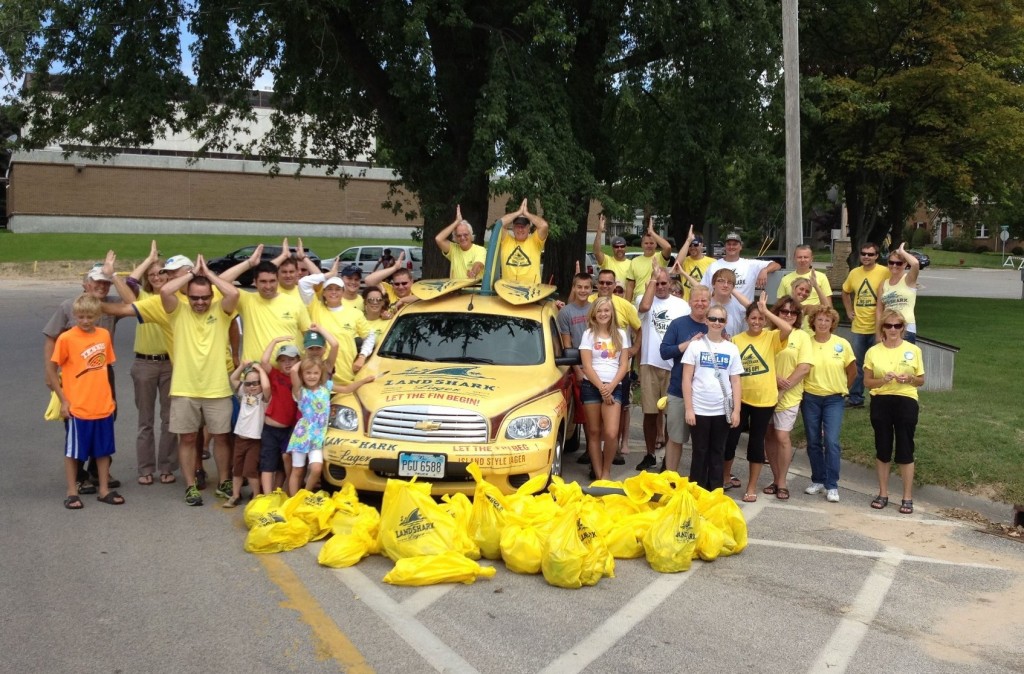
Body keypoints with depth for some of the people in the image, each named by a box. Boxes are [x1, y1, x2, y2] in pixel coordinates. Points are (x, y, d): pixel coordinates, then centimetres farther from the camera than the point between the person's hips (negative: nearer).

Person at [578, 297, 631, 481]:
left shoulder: (620, 334, 9)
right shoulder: (588, 334, 3)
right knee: (594, 432, 2)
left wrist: (611, 386, -8)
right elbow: (587, 366, -3)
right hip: (591, 386, 0)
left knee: (611, 433, -13)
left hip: (614, 387, 1)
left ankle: (606, 471, 4)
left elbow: (624, 365, 5)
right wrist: (601, 388, -10)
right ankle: (597, 474, 8)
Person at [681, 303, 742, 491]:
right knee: (700, 452, 6)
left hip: (723, 410, 2)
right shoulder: (696, 345, -2)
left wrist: (736, 411, -1)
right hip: (699, 409, -2)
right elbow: (686, 378, -3)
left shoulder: (732, 349, 5)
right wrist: (688, 408, -8)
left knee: (717, 452, 10)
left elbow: (735, 382, 6)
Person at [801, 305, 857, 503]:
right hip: (810, 399, 1)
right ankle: (818, 481, 21)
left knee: (831, 442, -9)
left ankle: (832, 486, -1)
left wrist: (843, 388, 9)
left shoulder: (842, 344, -4)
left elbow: (852, 370, 8)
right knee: (813, 442, 8)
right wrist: (801, 391, 0)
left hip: (834, 399, -1)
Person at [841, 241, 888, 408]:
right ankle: (856, 397, 24)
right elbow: (846, 292, 22)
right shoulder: (854, 273, 6)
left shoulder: (884, 272, -11)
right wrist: (849, 311, 13)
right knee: (857, 364, 13)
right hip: (858, 327, 5)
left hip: (877, 327, -5)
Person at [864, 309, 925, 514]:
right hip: (880, 403, 1)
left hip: (906, 402, -1)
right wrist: (883, 379, -16)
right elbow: (867, 382, 4)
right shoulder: (873, 352, 1)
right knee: (882, 449, 8)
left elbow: (921, 381, 7)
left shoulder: (913, 350, 0)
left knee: (905, 450, 1)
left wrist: (909, 379, -15)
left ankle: (907, 497, 10)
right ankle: (883, 493, 20)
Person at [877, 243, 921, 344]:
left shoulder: (908, 280, -1)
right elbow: (879, 309, 9)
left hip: (906, 328, -4)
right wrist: (879, 332, 2)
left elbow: (915, 263, -23)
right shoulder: (884, 284, 10)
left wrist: (902, 251, -8)